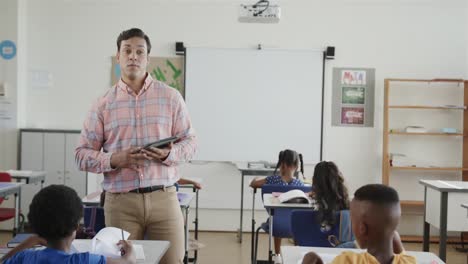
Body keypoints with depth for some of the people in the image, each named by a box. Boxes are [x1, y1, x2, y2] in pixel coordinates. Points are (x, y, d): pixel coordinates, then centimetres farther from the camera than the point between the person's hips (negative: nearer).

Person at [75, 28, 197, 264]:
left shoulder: (170, 96, 5)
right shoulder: (103, 104, 4)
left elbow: (189, 141, 7)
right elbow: (82, 154, 4)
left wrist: (168, 154, -14)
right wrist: (114, 160, -14)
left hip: (163, 198, 0)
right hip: (120, 201, 0)